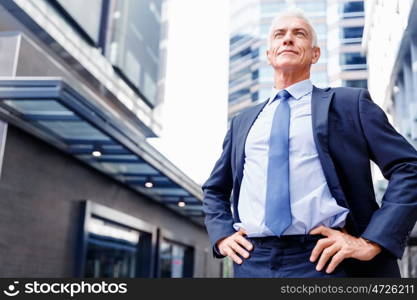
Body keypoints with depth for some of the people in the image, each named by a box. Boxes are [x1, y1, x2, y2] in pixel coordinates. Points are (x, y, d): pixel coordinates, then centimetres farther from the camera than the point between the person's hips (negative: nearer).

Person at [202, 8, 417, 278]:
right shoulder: (243, 122, 17)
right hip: (253, 262, 4)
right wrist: (222, 235, 6)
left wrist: (373, 241, -12)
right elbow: (215, 189, 25)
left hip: (324, 259, -3)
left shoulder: (350, 103, 6)